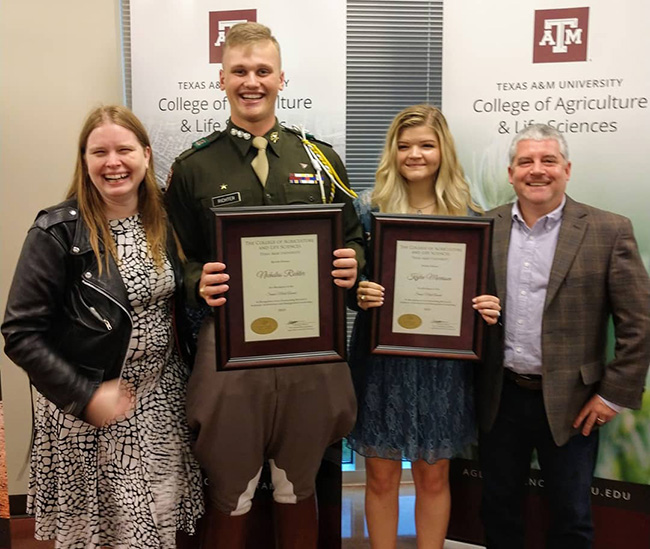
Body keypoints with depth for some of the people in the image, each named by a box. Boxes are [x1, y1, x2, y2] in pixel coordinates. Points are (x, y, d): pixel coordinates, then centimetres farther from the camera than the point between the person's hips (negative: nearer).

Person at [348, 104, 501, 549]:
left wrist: (489, 307, -13)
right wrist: (359, 293, -19)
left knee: (434, 476, 15)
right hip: (380, 358, 0)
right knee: (381, 477, 11)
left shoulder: (467, 215, 1)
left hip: (442, 361, 1)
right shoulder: (368, 208, -2)